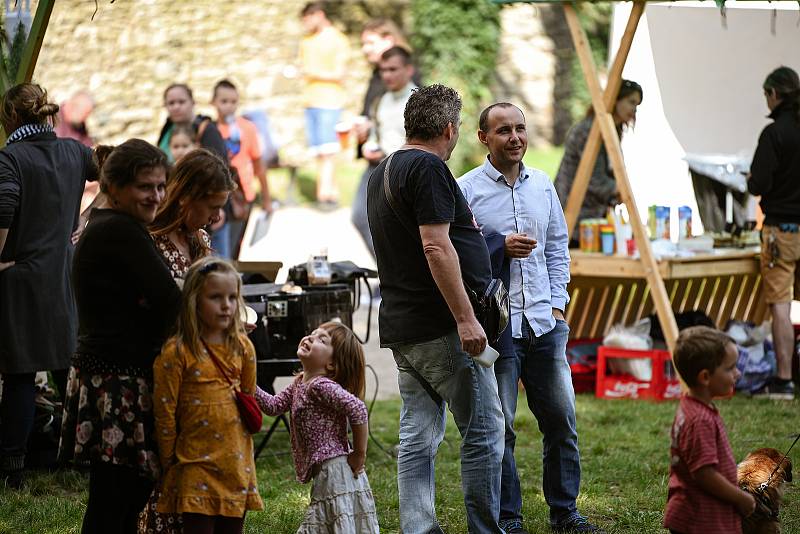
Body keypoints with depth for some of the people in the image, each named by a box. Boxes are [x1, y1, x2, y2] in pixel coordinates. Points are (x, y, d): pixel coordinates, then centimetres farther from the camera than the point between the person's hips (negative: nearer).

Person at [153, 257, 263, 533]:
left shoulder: (243, 348, 6)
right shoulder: (176, 352, -11)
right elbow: (164, 411, -8)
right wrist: (169, 462, -4)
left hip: (237, 462, 5)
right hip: (197, 463, -5)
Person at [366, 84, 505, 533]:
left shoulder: (383, 172, 17)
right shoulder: (429, 169, -13)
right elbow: (436, 247, -21)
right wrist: (466, 319, -22)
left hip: (400, 326, 9)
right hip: (440, 327, -9)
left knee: (418, 436, 8)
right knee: (484, 430, -3)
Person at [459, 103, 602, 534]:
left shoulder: (542, 185, 12)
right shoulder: (466, 190, -5)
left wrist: (557, 303, 10)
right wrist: (501, 247, -18)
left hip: (544, 322, 5)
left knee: (561, 419, 7)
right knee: (499, 426, 0)